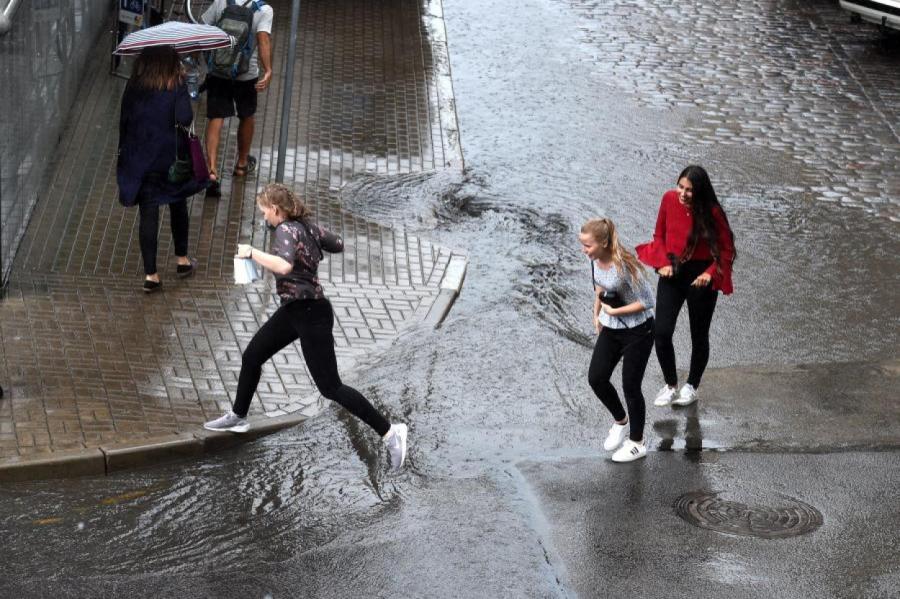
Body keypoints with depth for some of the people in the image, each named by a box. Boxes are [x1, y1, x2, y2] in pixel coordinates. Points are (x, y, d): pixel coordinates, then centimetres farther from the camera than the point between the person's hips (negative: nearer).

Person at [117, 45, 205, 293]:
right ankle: (182, 259, 34)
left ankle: (150, 274, 1)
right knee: (178, 205, 21)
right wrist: (184, 89, -3)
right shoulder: (176, 86, -11)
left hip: (139, 159, 1)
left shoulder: (133, 88, -2)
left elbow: (124, 121, 2)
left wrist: (125, 152, 13)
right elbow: (185, 118, -19)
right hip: (171, 156, -1)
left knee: (148, 213, 3)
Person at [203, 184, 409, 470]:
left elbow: (284, 266, -39)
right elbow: (338, 245, 17)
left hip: (311, 314, -10)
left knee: (330, 387, -7)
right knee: (251, 357, 19)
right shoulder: (308, 226, 4)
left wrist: (252, 252, -28)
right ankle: (238, 417, 37)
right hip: (294, 309, 10)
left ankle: (389, 432, -5)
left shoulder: (285, 230, -20)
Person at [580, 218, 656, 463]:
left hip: (637, 332, -7)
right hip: (611, 329, 7)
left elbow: (647, 302, -24)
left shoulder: (624, 266, -30)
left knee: (630, 386, 1)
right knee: (596, 378, 4)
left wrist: (614, 311, -19)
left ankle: (637, 444, 19)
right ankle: (620, 421, 31)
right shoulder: (595, 260, -9)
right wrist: (597, 316, 11)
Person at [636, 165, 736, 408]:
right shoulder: (669, 199, -9)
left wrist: (710, 273, -23)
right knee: (661, 333, -5)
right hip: (672, 272, 3)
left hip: (700, 277, -3)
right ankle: (670, 385, 16)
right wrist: (663, 263, -8)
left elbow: (727, 250, -9)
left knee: (699, 336, 12)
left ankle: (692, 386, 33)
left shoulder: (712, 212, -18)